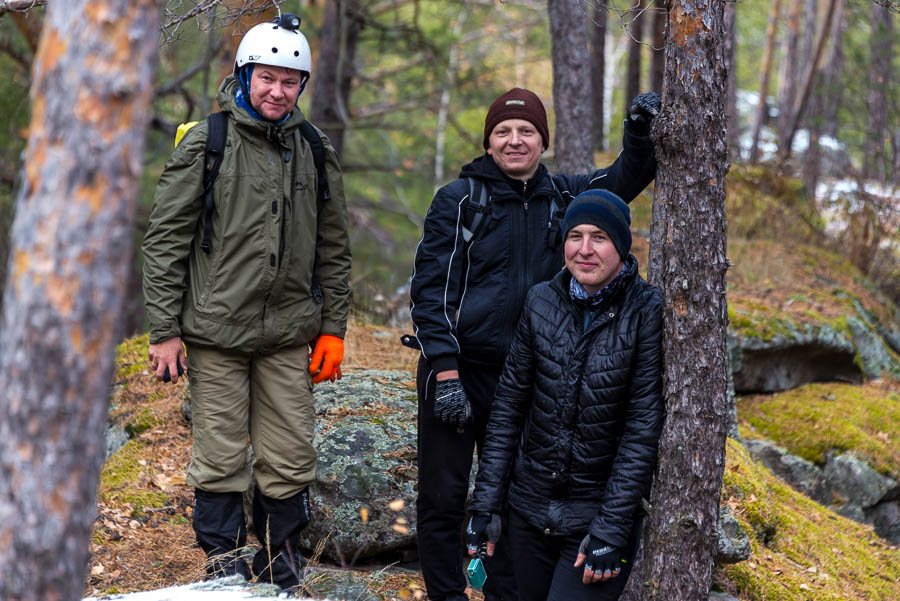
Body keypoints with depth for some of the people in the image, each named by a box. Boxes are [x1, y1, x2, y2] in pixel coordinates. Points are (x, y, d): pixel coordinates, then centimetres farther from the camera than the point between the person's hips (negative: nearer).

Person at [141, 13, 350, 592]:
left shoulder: (317, 154, 10)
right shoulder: (204, 145, -2)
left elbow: (334, 250, 16)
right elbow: (166, 240, -1)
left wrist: (334, 328, 10)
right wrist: (164, 330, -5)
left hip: (289, 335, 3)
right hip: (216, 332, -3)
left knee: (291, 461, 5)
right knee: (221, 458, 1)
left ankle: (282, 565, 21)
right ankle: (225, 568, 15)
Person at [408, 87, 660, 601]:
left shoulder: (563, 196, 8)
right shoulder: (460, 200, -6)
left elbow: (625, 179, 12)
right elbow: (431, 289, -9)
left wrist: (642, 133, -10)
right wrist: (445, 374, -17)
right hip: (458, 369, -4)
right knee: (444, 496, 1)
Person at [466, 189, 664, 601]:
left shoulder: (647, 313, -12)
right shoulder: (541, 301, -1)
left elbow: (644, 428, -14)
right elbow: (509, 404, 4)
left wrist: (610, 531, -16)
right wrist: (486, 504, 2)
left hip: (604, 510, -4)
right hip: (529, 509, 4)